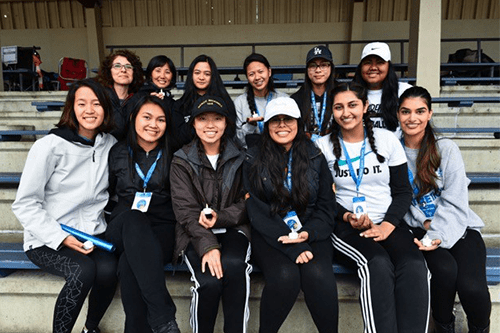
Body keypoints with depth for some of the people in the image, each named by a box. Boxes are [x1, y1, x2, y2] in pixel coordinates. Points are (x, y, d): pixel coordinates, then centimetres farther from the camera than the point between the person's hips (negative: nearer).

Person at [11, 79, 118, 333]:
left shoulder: (110, 144, 3)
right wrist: (62, 238, -18)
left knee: (108, 269, -26)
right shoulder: (50, 146, -10)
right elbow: (24, 204, -9)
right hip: (47, 240, -3)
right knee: (84, 271, -30)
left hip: (92, 235, 4)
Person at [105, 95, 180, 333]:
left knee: (128, 264, -35)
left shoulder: (172, 155, 8)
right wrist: (129, 214, 2)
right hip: (124, 228, 1)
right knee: (133, 218, -38)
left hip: (162, 227, -1)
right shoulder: (118, 152, 11)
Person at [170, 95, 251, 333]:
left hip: (232, 227, 1)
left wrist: (220, 217, -15)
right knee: (210, 281, -26)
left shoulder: (239, 157, 5)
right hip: (195, 233, -1)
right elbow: (185, 210, -8)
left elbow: (246, 202, 4)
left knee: (233, 265, -31)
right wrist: (208, 246, -22)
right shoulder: (182, 160, 1)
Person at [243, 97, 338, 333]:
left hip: (310, 232, 2)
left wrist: (308, 233, -13)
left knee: (317, 274, -28)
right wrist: (290, 244, -16)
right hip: (269, 235, -1)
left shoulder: (315, 157, 8)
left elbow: (327, 205, 7)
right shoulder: (254, 160, 3)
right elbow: (256, 211, -5)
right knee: (285, 275, -29)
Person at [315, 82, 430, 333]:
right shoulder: (324, 146, 4)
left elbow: (403, 191, 6)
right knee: (378, 264, -32)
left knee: (414, 266, -28)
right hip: (346, 227, -2)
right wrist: (347, 217, -12)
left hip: (389, 224, 2)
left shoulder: (387, 139, 7)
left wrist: (388, 224, -9)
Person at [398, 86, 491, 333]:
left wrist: (437, 235, -18)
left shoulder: (446, 149, 1)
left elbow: (454, 201, -6)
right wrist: (424, 223, -14)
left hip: (457, 227, 0)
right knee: (445, 269, -30)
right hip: (419, 229, 0)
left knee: (471, 287, -24)